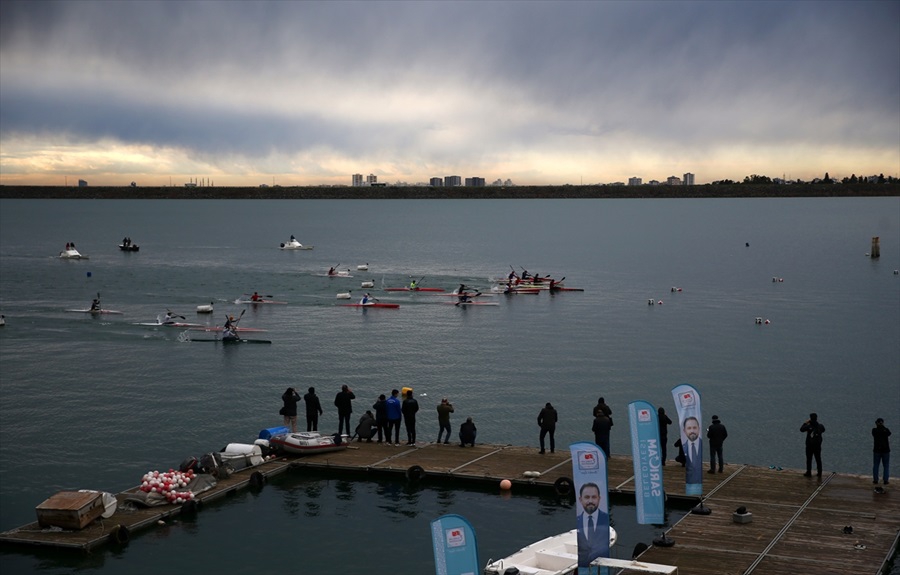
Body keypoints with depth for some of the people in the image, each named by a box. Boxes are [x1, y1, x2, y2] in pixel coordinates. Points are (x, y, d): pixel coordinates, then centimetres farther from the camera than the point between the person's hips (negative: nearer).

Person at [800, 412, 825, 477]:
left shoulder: (809, 426, -17)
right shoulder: (820, 426, -5)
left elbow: (801, 429, -3)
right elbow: (823, 430, 18)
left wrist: (805, 423, 6)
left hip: (809, 445, -3)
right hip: (818, 445, 3)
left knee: (809, 459, 5)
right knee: (818, 459, 12)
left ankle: (809, 473, 7)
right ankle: (819, 473, 15)